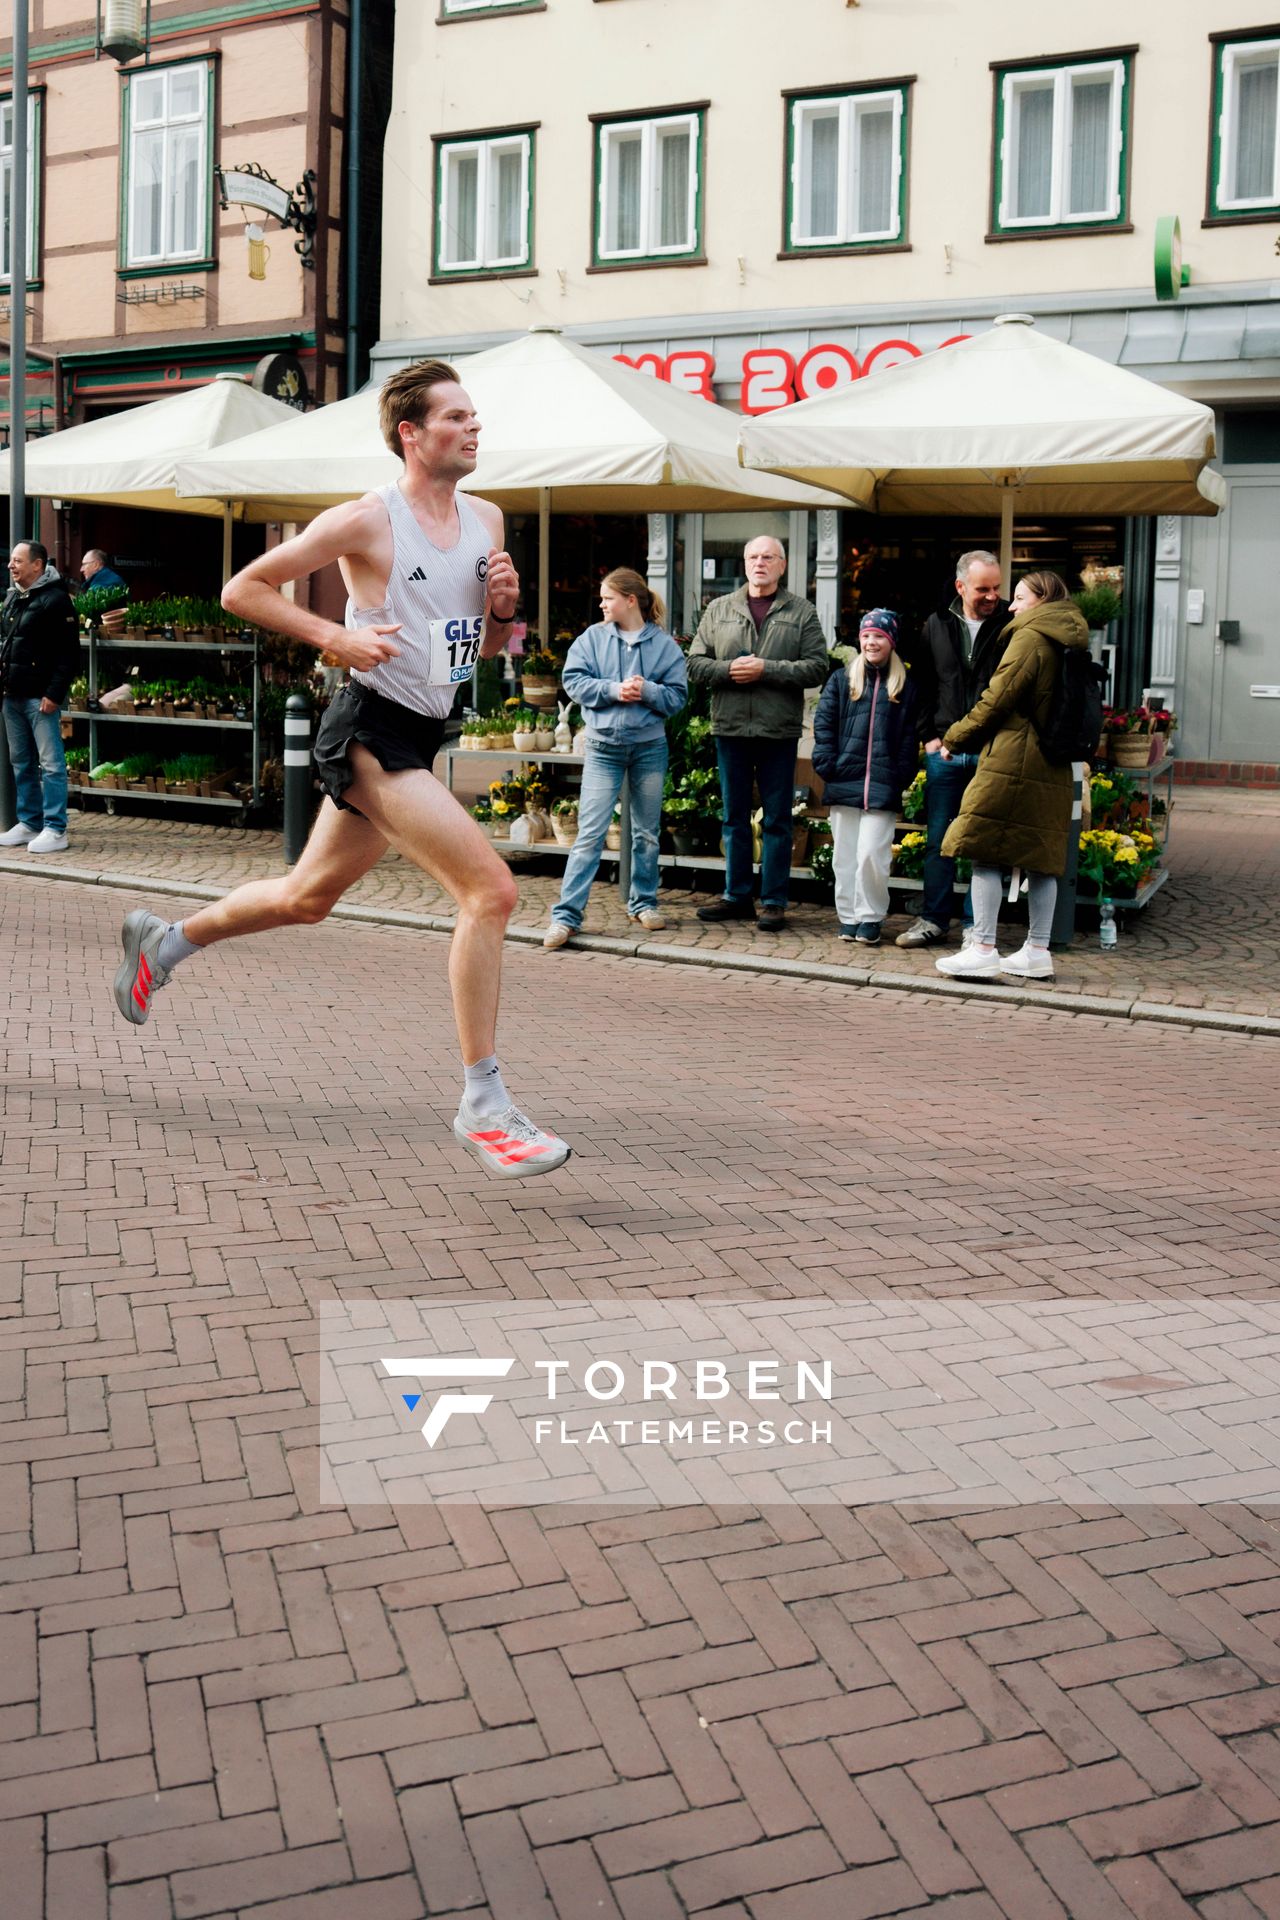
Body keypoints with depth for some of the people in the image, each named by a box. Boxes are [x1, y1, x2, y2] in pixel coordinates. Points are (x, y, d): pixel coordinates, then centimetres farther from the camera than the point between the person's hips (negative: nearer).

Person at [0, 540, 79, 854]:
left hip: (41, 697, -8)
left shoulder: (55, 599, -9)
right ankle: (29, 823, 21)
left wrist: (54, 694, -18)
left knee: (50, 764, -5)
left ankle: (55, 830, -3)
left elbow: (68, 653, -14)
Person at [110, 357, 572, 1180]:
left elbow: (486, 647, 19)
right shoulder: (366, 520, -11)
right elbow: (242, 590, -5)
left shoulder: (486, 520, 10)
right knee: (491, 889, -20)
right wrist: (334, 636, -16)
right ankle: (483, 1104, -13)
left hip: (421, 737, 8)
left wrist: (503, 609, -3)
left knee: (307, 898, 22)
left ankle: (163, 941, 46)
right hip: (370, 731, -8)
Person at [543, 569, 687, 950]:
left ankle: (644, 902, 27)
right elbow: (573, 680, -5)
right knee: (590, 832, -7)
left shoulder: (663, 643, 0)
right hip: (603, 746, -1)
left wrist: (648, 691, -20)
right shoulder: (593, 637, 2)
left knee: (647, 832, 12)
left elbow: (678, 696, -3)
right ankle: (566, 914, -7)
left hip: (650, 747, 1)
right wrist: (613, 690, -16)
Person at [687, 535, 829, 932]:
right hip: (730, 728, 3)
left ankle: (773, 901, 10)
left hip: (779, 732, -2)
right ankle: (736, 896, 20)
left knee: (777, 820, 3)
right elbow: (696, 664, 5)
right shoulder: (720, 609, 9)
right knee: (735, 818, 10)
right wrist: (729, 670, -12)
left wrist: (766, 670, -14)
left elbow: (816, 668, -6)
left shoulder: (802, 613, 3)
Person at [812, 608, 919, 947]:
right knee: (845, 855, 6)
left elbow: (910, 738, 6)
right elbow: (823, 724, 5)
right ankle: (848, 917, 15)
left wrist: (901, 776, -4)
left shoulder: (905, 687, 8)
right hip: (844, 782, 2)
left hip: (883, 787, -2)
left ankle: (870, 918, 5)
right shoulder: (841, 681, 9)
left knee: (871, 855, -8)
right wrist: (826, 765, -5)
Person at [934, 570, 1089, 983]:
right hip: (1052, 768, 9)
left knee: (985, 851, -6)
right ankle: (1038, 951, 13)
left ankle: (983, 949, -8)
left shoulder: (1030, 638, -7)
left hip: (1010, 762, -9)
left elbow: (997, 700, -10)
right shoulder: (1067, 644, 17)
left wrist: (954, 739, 2)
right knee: (1041, 857, 10)